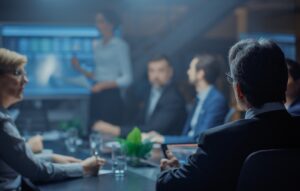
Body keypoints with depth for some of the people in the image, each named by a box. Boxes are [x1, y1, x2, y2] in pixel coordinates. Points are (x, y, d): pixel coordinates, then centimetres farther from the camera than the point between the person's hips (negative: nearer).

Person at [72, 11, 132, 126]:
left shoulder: (120, 45, -7)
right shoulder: (96, 45, 13)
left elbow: (127, 78, -11)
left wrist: (104, 85, -19)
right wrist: (80, 69, 2)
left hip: (111, 96, -6)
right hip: (95, 96, 7)